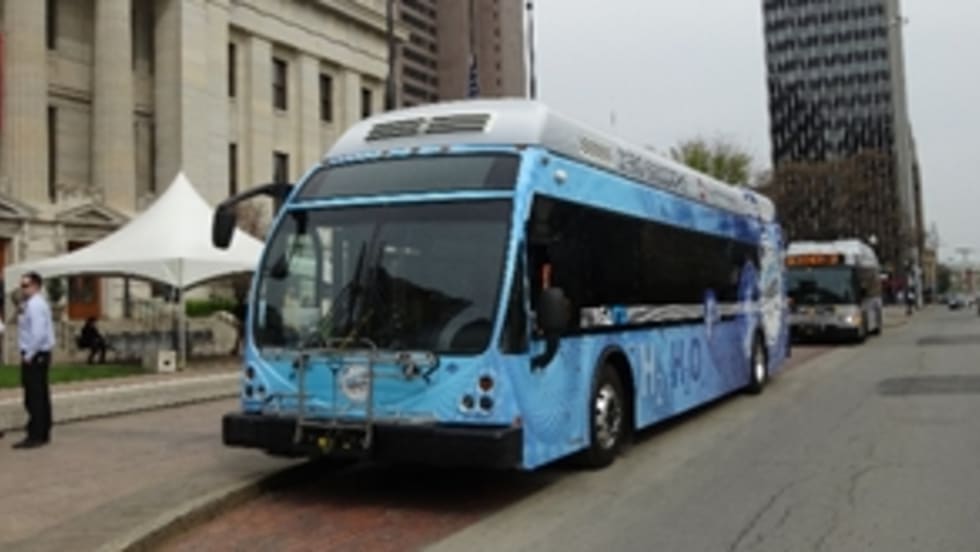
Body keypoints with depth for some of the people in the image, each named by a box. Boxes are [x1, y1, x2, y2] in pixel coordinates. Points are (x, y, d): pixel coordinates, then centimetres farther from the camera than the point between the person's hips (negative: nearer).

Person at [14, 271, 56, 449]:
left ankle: (35, 436, -6)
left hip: (34, 356, -10)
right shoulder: (39, 303, 16)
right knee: (42, 396, 14)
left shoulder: (34, 305, -16)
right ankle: (43, 434, 21)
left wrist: (28, 355, -19)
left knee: (34, 398, -8)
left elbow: (38, 333, -25)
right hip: (41, 355, 10)